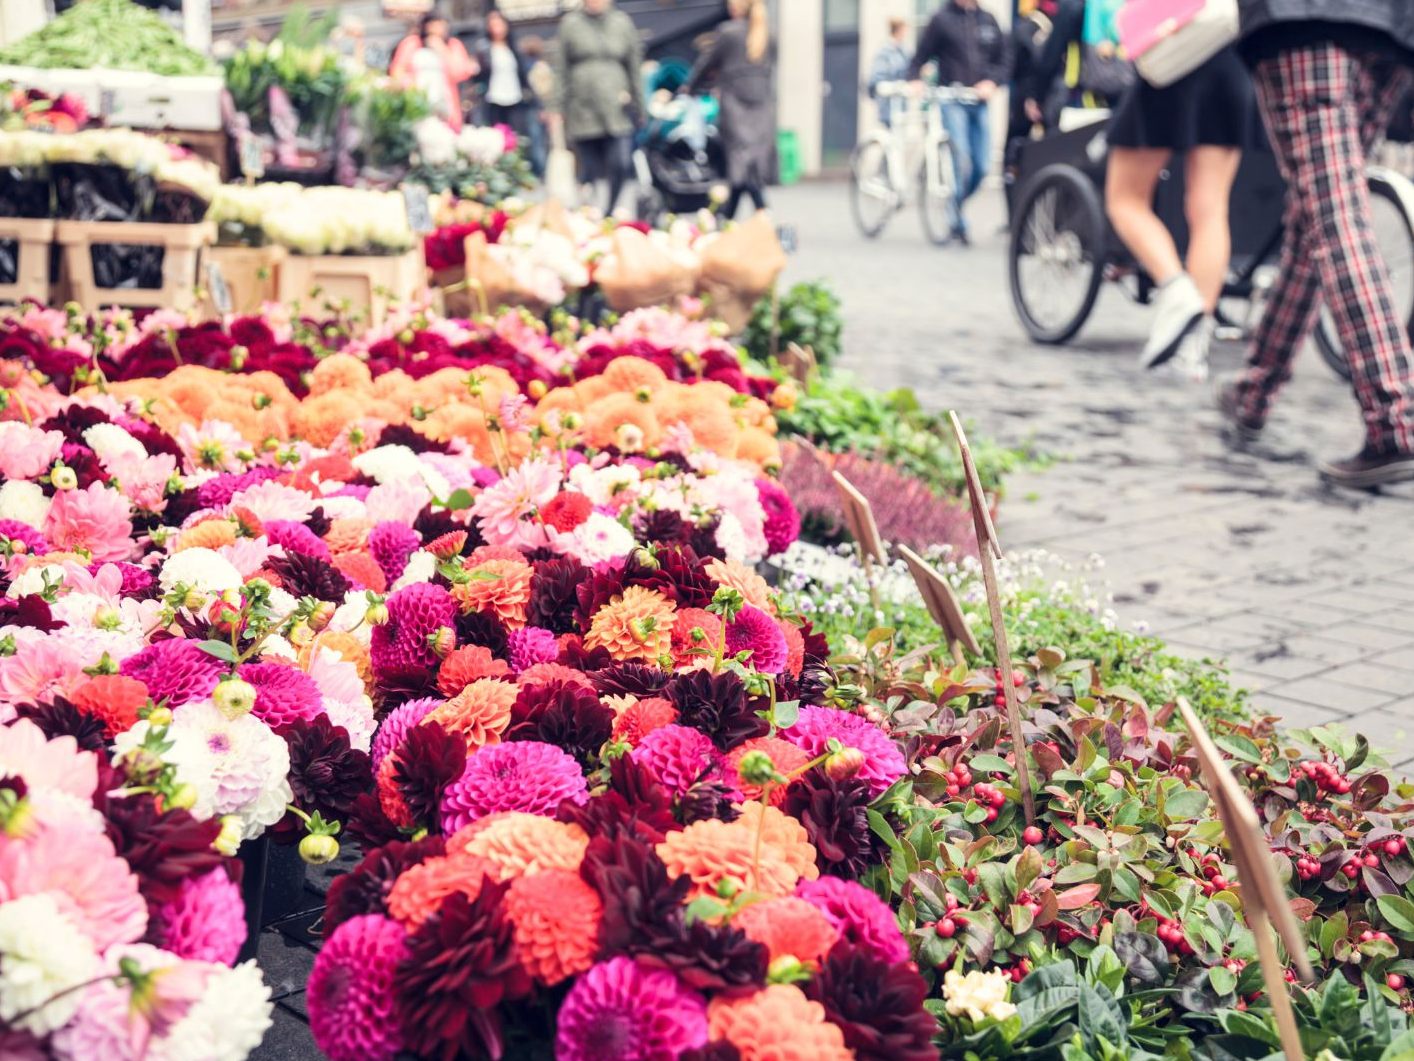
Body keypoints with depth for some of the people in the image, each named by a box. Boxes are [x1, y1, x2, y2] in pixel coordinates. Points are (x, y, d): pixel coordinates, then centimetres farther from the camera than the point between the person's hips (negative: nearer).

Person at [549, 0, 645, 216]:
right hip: (582, 108, -1)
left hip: (616, 107, 1)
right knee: (591, 171, 0)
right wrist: (558, 107, 0)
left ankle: (610, 213, 3)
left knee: (621, 164, -14)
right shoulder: (570, 23, 7)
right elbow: (561, 70, 6)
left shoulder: (622, 22, 11)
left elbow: (634, 67, 13)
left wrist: (639, 107, 10)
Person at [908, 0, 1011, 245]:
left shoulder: (987, 21, 10)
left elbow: (1004, 61, 14)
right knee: (962, 162, -15)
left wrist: (991, 82, -4)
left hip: (979, 102, 4)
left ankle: (955, 204, 26)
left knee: (981, 166, 2)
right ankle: (957, 224, -5)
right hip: (952, 102, -4)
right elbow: (921, 57, 3)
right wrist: (915, 80, -14)